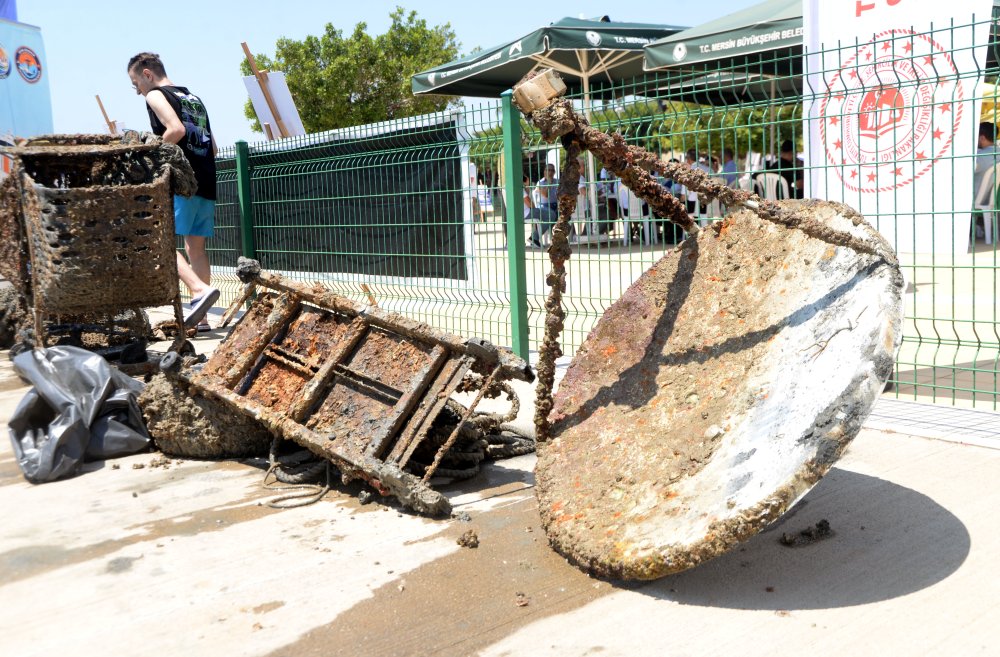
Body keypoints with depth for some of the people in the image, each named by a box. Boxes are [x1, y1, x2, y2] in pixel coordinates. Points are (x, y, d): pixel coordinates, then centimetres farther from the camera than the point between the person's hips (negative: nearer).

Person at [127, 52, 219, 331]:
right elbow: (212, 147, 24)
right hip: (206, 183, 8)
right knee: (196, 247, 9)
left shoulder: (156, 95, 0)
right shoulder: (194, 98, 24)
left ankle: (200, 290, -28)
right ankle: (200, 318, 7)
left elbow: (176, 129, -19)